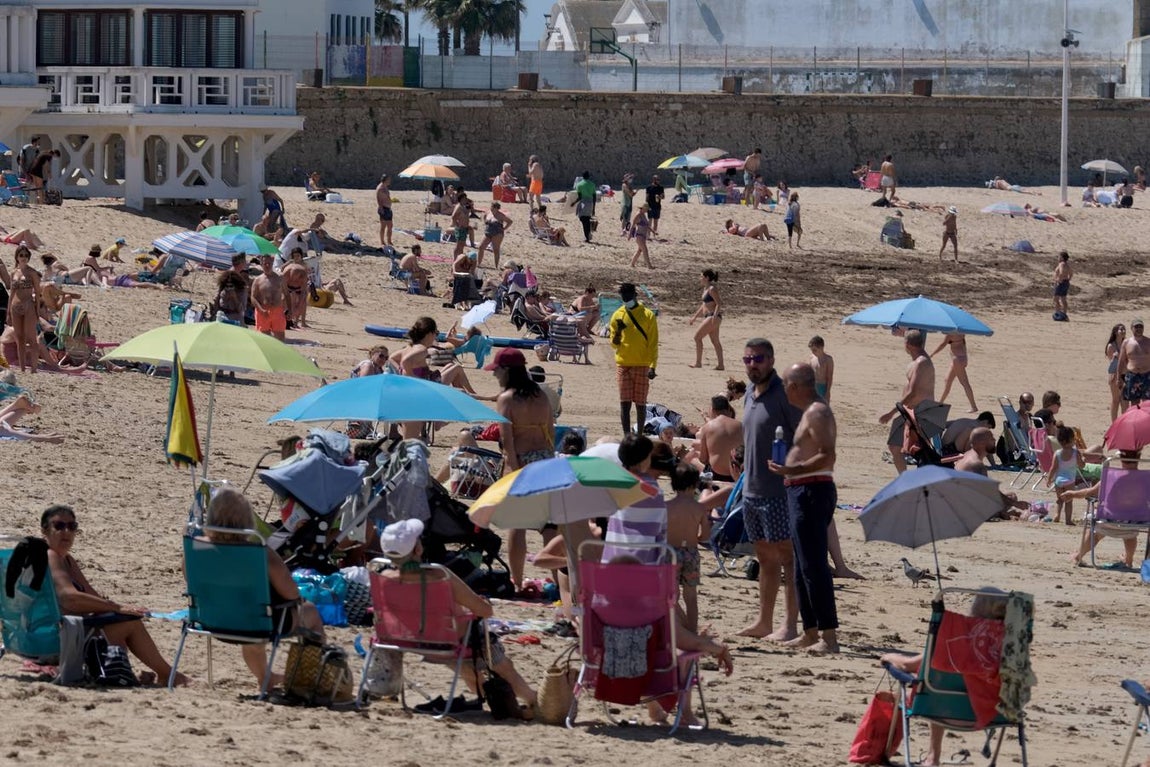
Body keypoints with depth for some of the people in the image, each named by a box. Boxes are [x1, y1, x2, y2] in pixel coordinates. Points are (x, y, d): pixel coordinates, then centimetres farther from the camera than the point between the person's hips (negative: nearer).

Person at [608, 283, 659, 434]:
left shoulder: (648, 316, -2)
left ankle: (639, 436, 11)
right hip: (623, 365, 2)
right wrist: (618, 332, -12)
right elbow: (614, 343, 10)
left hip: (642, 365, -2)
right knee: (624, 403, -1)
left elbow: (653, 343, -2)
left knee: (640, 403, 2)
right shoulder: (617, 315, 6)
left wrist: (652, 366, -10)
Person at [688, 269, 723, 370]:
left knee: (697, 337, -8)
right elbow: (704, 305, 25)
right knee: (715, 341, 11)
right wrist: (695, 317, 27)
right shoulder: (706, 289, 15)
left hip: (713, 317, -10)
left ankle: (698, 362, -5)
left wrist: (715, 316, -30)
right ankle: (720, 364, 13)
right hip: (708, 316, 10)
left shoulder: (712, 289, -14)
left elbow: (719, 303, -20)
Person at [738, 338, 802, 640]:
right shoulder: (750, 394, 14)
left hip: (779, 490, -9)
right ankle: (763, 622, 21)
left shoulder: (784, 394, -12)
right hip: (752, 488, 9)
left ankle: (790, 625, -6)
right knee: (765, 558, 14)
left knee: (787, 557, -6)